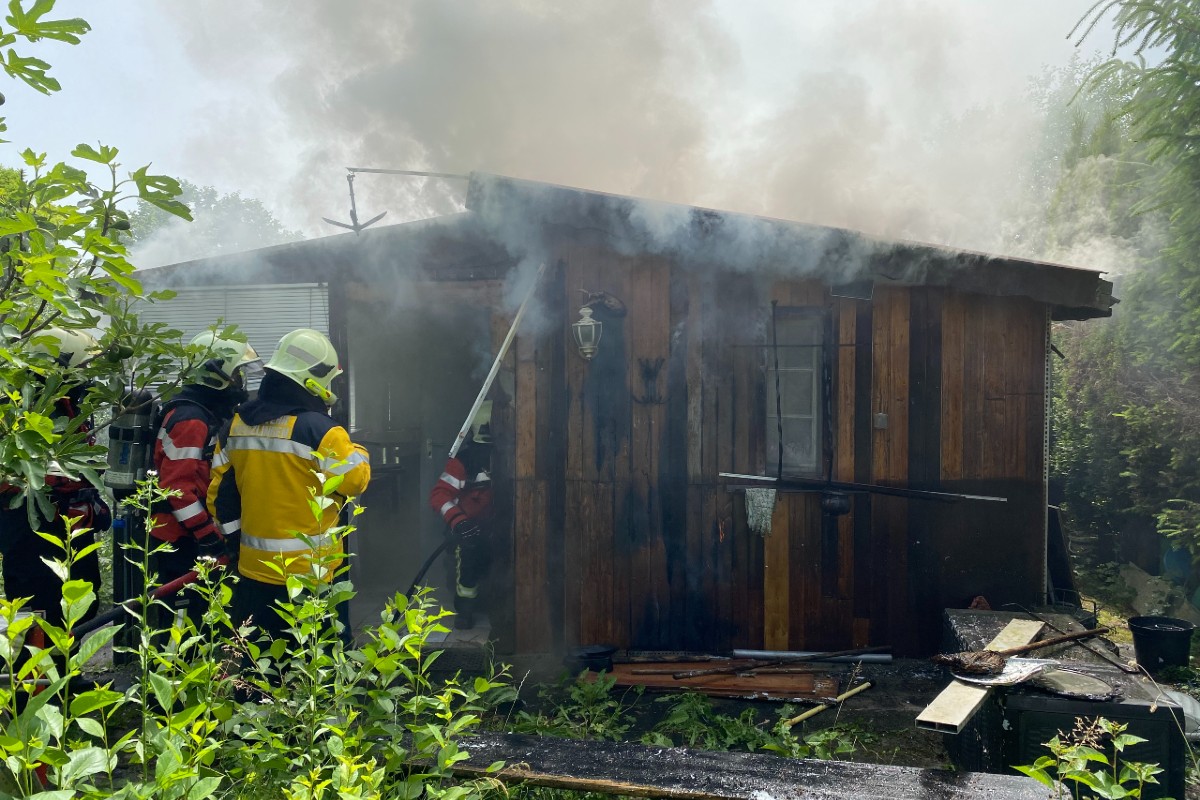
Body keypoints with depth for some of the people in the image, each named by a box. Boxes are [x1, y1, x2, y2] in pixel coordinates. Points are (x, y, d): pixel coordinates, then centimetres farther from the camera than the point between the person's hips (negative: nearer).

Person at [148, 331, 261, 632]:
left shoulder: (214, 414, 13)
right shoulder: (190, 419, -19)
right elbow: (177, 484, -25)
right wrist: (206, 532, -22)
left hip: (195, 534, 10)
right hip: (180, 539, -10)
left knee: (197, 613, 18)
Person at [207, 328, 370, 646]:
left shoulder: (236, 425, 4)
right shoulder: (319, 430, -18)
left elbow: (221, 493, 10)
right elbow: (356, 480, -11)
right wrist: (357, 452, 8)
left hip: (254, 570, 6)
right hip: (311, 573, -6)